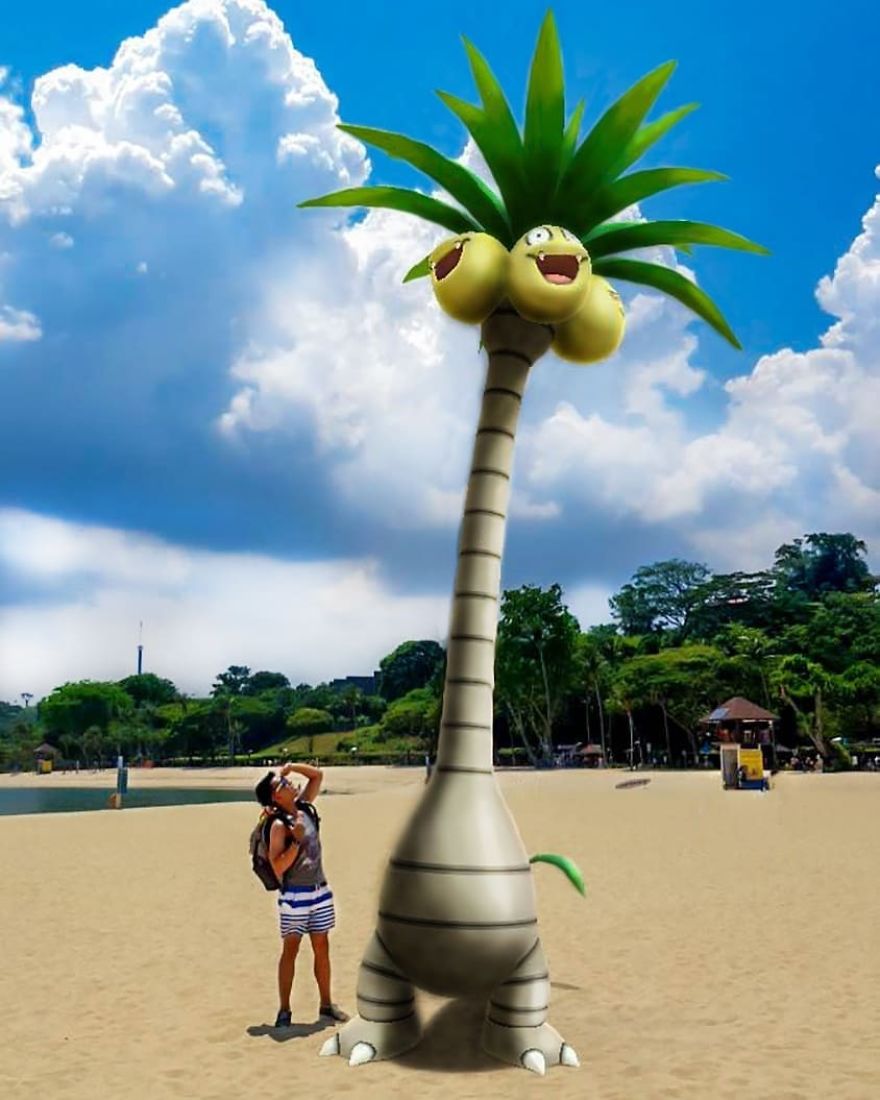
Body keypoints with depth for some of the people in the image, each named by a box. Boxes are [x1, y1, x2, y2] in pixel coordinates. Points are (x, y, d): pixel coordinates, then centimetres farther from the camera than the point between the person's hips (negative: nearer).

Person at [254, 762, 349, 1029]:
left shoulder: (303, 810, 5)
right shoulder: (279, 826, -15)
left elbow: (317, 775, 12)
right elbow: (278, 867, -20)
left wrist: (290, 767, 1)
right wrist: (296, 840, -25)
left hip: (320, 892, 7)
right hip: (295, 896, -7)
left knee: (322, 948, 12)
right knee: (290, 950, 1)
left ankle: (326, 1004, 22)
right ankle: (284, 1010, 10)